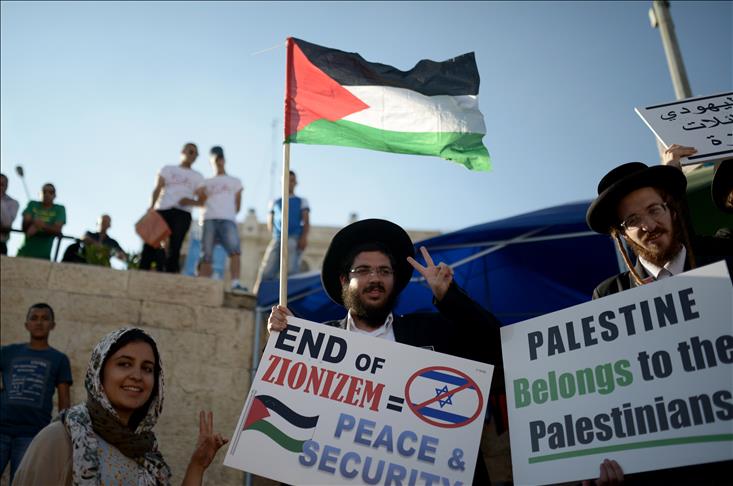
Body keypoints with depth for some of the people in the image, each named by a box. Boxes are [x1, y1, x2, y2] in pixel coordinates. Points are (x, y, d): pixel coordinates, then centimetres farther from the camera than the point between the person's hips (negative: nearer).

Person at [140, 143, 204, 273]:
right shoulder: (168, 169, 20)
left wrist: (191, 201, -9)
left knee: (173, 249, -11)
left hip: (182, 214, 0)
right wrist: (151, 208, -9)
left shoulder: (198, 177, 21)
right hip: (162, 210, 0)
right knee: (150, 245, -10)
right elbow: (157, 190, 7)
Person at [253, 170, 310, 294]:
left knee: (290, 271, -18)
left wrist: (304, 237, -11)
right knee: (266, 271, -10)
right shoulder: (274, 202, 27)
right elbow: (270, 223, 21)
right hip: (277, 239, 2)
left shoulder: (302, 201, 21)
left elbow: (306, 222, 7)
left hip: (294, 239, -2)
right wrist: (275, 234, 1)